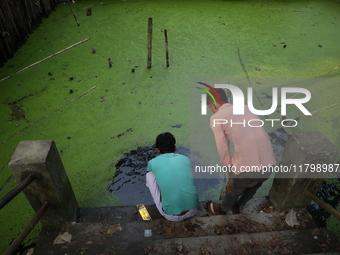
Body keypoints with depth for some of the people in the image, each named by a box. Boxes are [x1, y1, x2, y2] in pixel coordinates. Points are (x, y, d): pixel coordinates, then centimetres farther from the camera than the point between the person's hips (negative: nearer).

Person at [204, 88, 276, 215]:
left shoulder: (216, 118, -2)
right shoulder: (245, 107, 16)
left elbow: (223, 150, -3)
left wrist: (231, 169, 12)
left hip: (248, 166, -5)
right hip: (269, 162, 5)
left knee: (233, 190, 26)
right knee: (252, 188, 32)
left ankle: (221, 209, 54)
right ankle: (237, 207, 59)